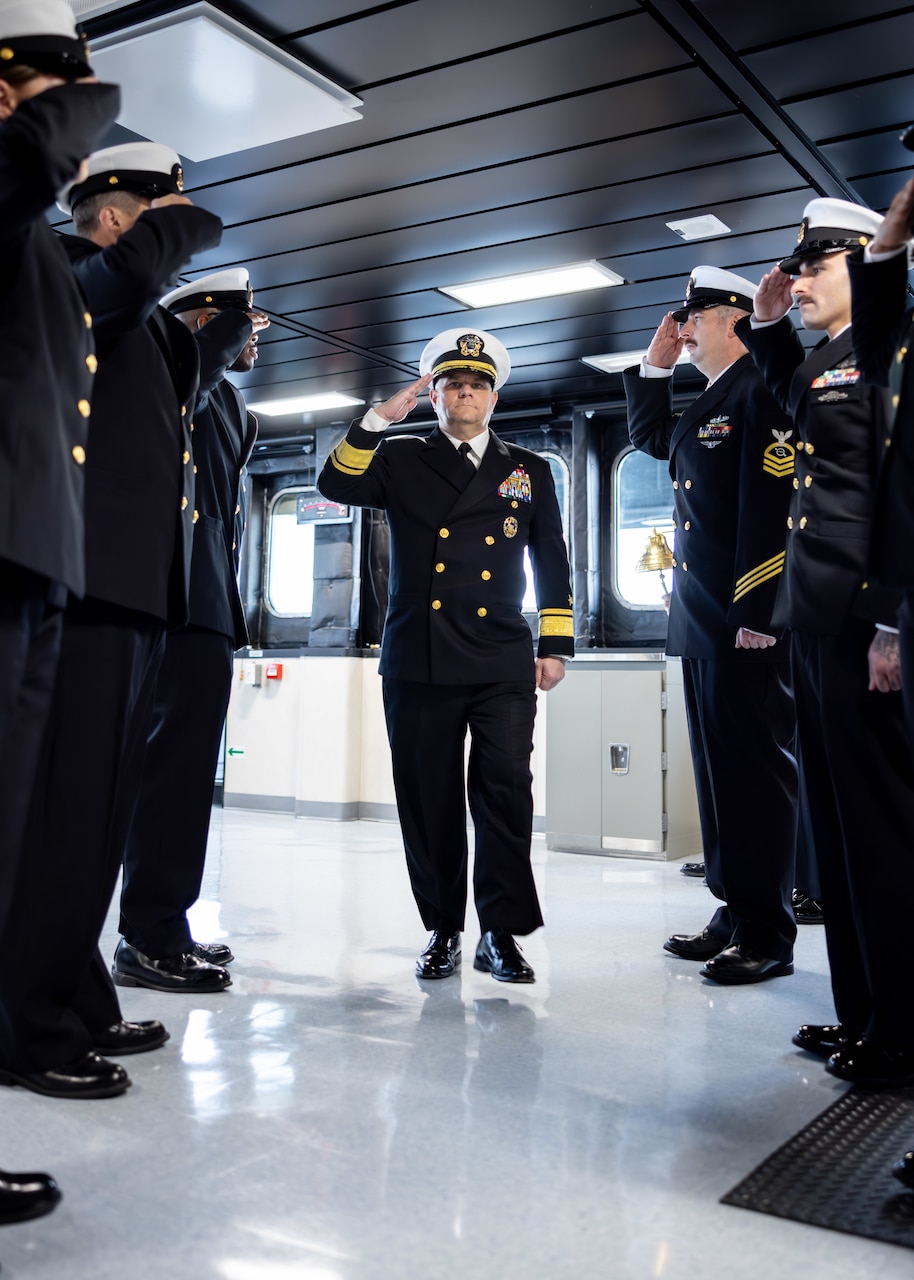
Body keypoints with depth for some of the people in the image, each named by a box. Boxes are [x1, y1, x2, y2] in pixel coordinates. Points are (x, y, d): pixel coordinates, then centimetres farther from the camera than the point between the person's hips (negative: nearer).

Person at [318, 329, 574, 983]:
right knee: (428, 799, 4)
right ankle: (444, 930, 16)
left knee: (507, 792, -9)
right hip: (419, 660, 0)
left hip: (502, 664, 0)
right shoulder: (402, 460, 15)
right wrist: (380, 417, -7)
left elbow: (553, 563, 15)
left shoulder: (529, 470, 17)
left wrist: (556, 646, 8)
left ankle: (501, 932, 3)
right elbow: (338, 484, -3)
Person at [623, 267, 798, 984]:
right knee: (719, 769, 12)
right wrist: (655, 367, 24)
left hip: (745, 622, -10)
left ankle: (768, 936, 3)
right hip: (701, 625, 10)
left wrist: (756, 616, -23)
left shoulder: (763, 391, -9)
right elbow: (650, 437, 39)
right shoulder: (706, 406, 20)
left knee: (756, 769, -5)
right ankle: (736, 913, 21)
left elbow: (772, 506, -18)